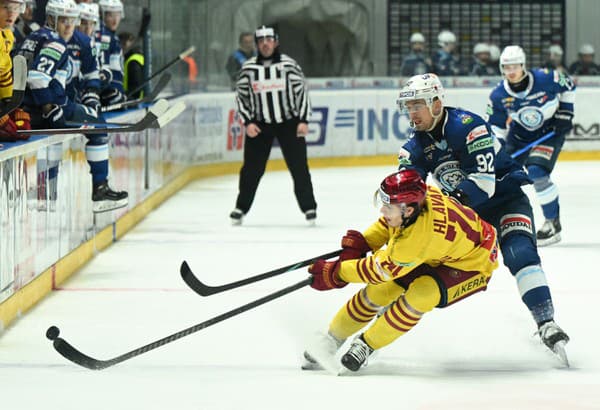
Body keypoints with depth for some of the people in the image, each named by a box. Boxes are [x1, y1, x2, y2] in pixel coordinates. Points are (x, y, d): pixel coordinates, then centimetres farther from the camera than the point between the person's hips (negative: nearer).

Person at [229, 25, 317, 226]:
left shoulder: (288, 64, -5)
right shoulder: (248, 67, 0)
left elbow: (301, 91, -2)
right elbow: (241, 96, 6)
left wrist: (303, 121, -7)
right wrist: (248, 122, -4)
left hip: (289, 122, -1)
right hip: (259, 125, 1)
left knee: (298, 166, -3)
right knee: (252, 168, 1)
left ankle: (308, 207, 6)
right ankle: (241, 207, 13)